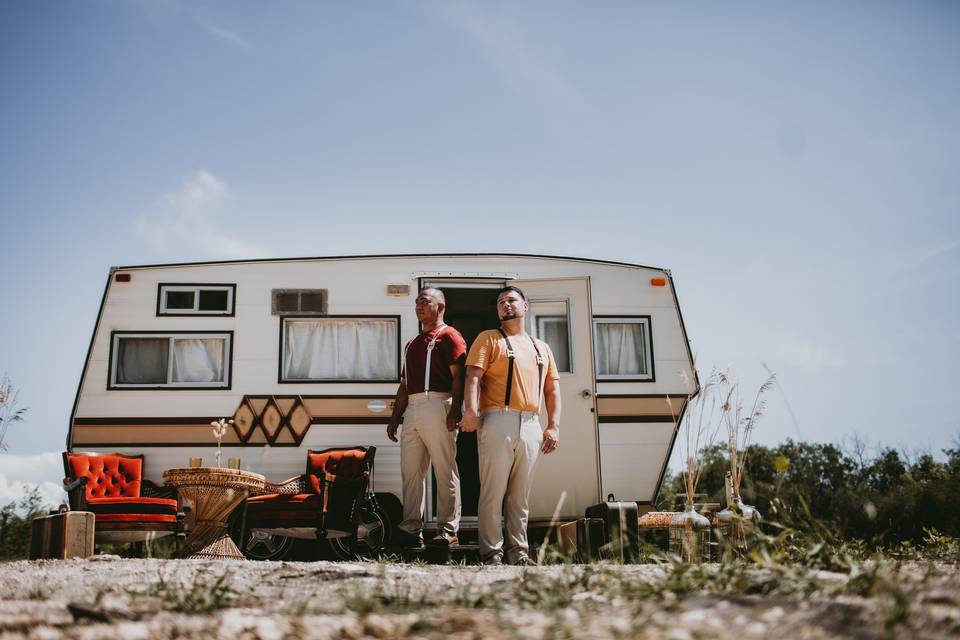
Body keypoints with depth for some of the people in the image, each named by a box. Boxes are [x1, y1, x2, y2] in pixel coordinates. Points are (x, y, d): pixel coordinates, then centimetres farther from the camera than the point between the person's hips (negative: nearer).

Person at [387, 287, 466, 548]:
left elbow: (458, 377, -7)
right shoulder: (412, 344, 27)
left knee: (445, 471, -5)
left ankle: (448, 530, -3)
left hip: (436, 406, -8)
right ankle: (411, 530, 6)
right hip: (411, 409, 8)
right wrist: (395, 417, 20)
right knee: (410, 472, 4)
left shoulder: (449, 336, 3)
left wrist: (455, 411, -19)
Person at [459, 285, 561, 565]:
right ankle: (491, 553, 0)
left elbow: (552, 389, 19)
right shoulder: (488, 339, 8)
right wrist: (471, 410, -22)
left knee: (521, 496, 9)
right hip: (498, 421, -4)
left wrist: (553, 426, 7)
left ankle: (518, 551, 15)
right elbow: (473, 376, -6)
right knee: (494, 492, -5)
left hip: (532, 426, 5)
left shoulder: (541, 348, 22)